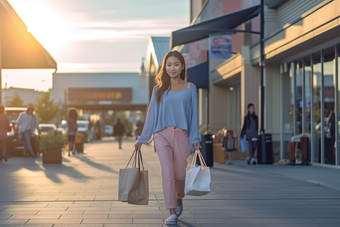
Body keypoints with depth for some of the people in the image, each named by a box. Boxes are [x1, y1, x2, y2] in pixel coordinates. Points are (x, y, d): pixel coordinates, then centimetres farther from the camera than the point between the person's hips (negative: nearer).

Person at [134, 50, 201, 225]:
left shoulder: (190, 88, 7)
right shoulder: (159, 90, 8)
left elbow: (193, 114, 6)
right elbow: (151, 115, 13)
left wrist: (195, 139, -2)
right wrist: (141, 140, 15)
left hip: (181, 135, 0)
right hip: (162, 135, 0)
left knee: (179, 175, 7)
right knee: (167, 172, -15)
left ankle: (178, 200, 38)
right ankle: (172, 213, -12)